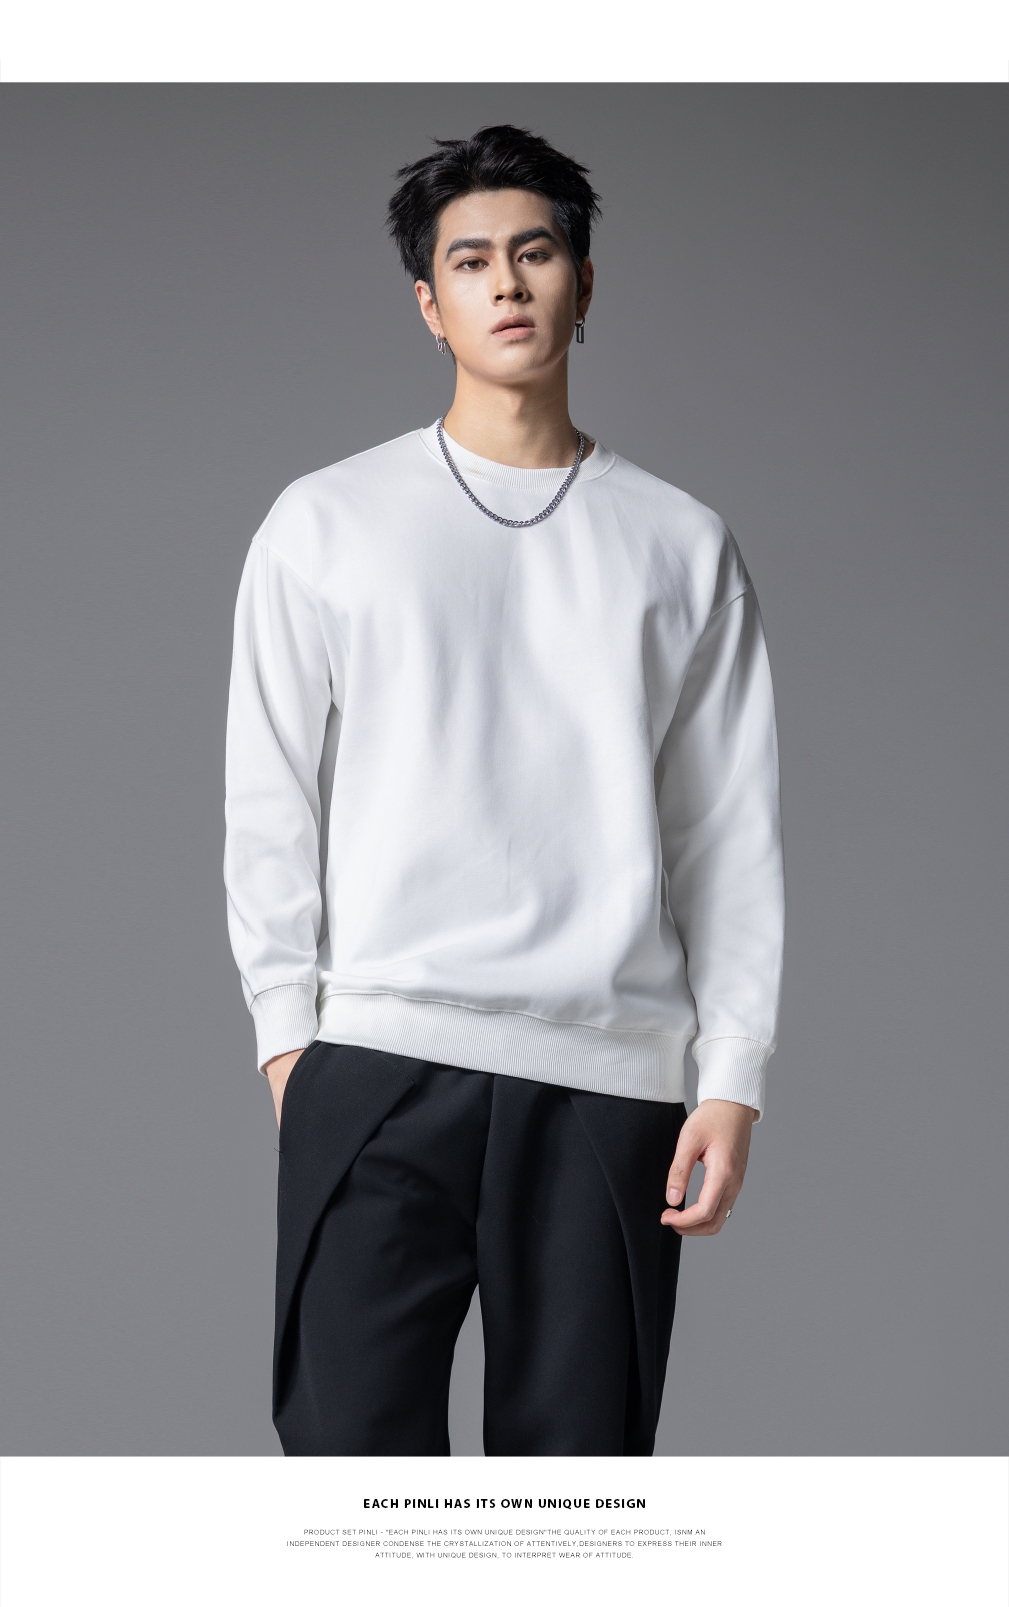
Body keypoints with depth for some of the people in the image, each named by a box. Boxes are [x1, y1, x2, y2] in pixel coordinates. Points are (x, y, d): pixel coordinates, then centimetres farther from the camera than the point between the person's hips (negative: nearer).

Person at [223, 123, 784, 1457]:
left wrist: (733, 1076, 1)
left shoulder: (682, 546, 12)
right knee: (351, 1443, -7)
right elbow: (272, 801, 8)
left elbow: (733, 832, 9)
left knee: (582, 1448, 1)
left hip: (610, 1078, 1)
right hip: (376, 1063, -1)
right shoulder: (325, 524, 10)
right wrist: (287, 1027, -1)